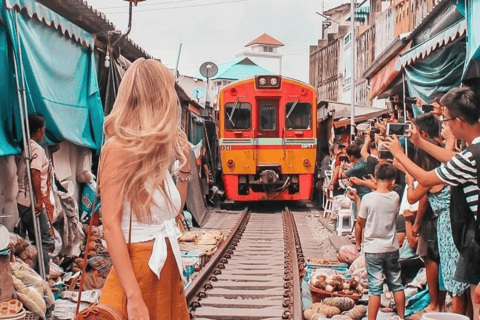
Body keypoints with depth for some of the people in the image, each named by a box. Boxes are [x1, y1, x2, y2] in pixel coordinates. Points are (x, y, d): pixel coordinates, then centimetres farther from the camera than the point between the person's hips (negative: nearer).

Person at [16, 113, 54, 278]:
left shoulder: (26, 149, 14)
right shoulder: (37, 149, -12)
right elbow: (35, 174, -24)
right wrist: (39, 200, -23)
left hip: (22, 201, 9)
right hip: (33, 203, -9)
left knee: (35, 240, 16)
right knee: (45, 242, -6)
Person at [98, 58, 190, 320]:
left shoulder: (155, 150, 8)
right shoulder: (119, 148, -15)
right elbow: (111, 226, -20)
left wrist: (184, 165, 8)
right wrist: (134, 298, -25)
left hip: (168, 267, 8)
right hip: (139, 268, -8)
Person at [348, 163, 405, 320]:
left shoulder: (368, 198, -14)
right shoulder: (395, 197, -4)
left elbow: (360, 222, -5)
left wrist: (358, 243, 10)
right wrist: (358, 200, 16)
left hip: (373, 249, -3)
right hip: (392, 248, 3)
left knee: (375, 287, 1)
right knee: (397, 284, 16)